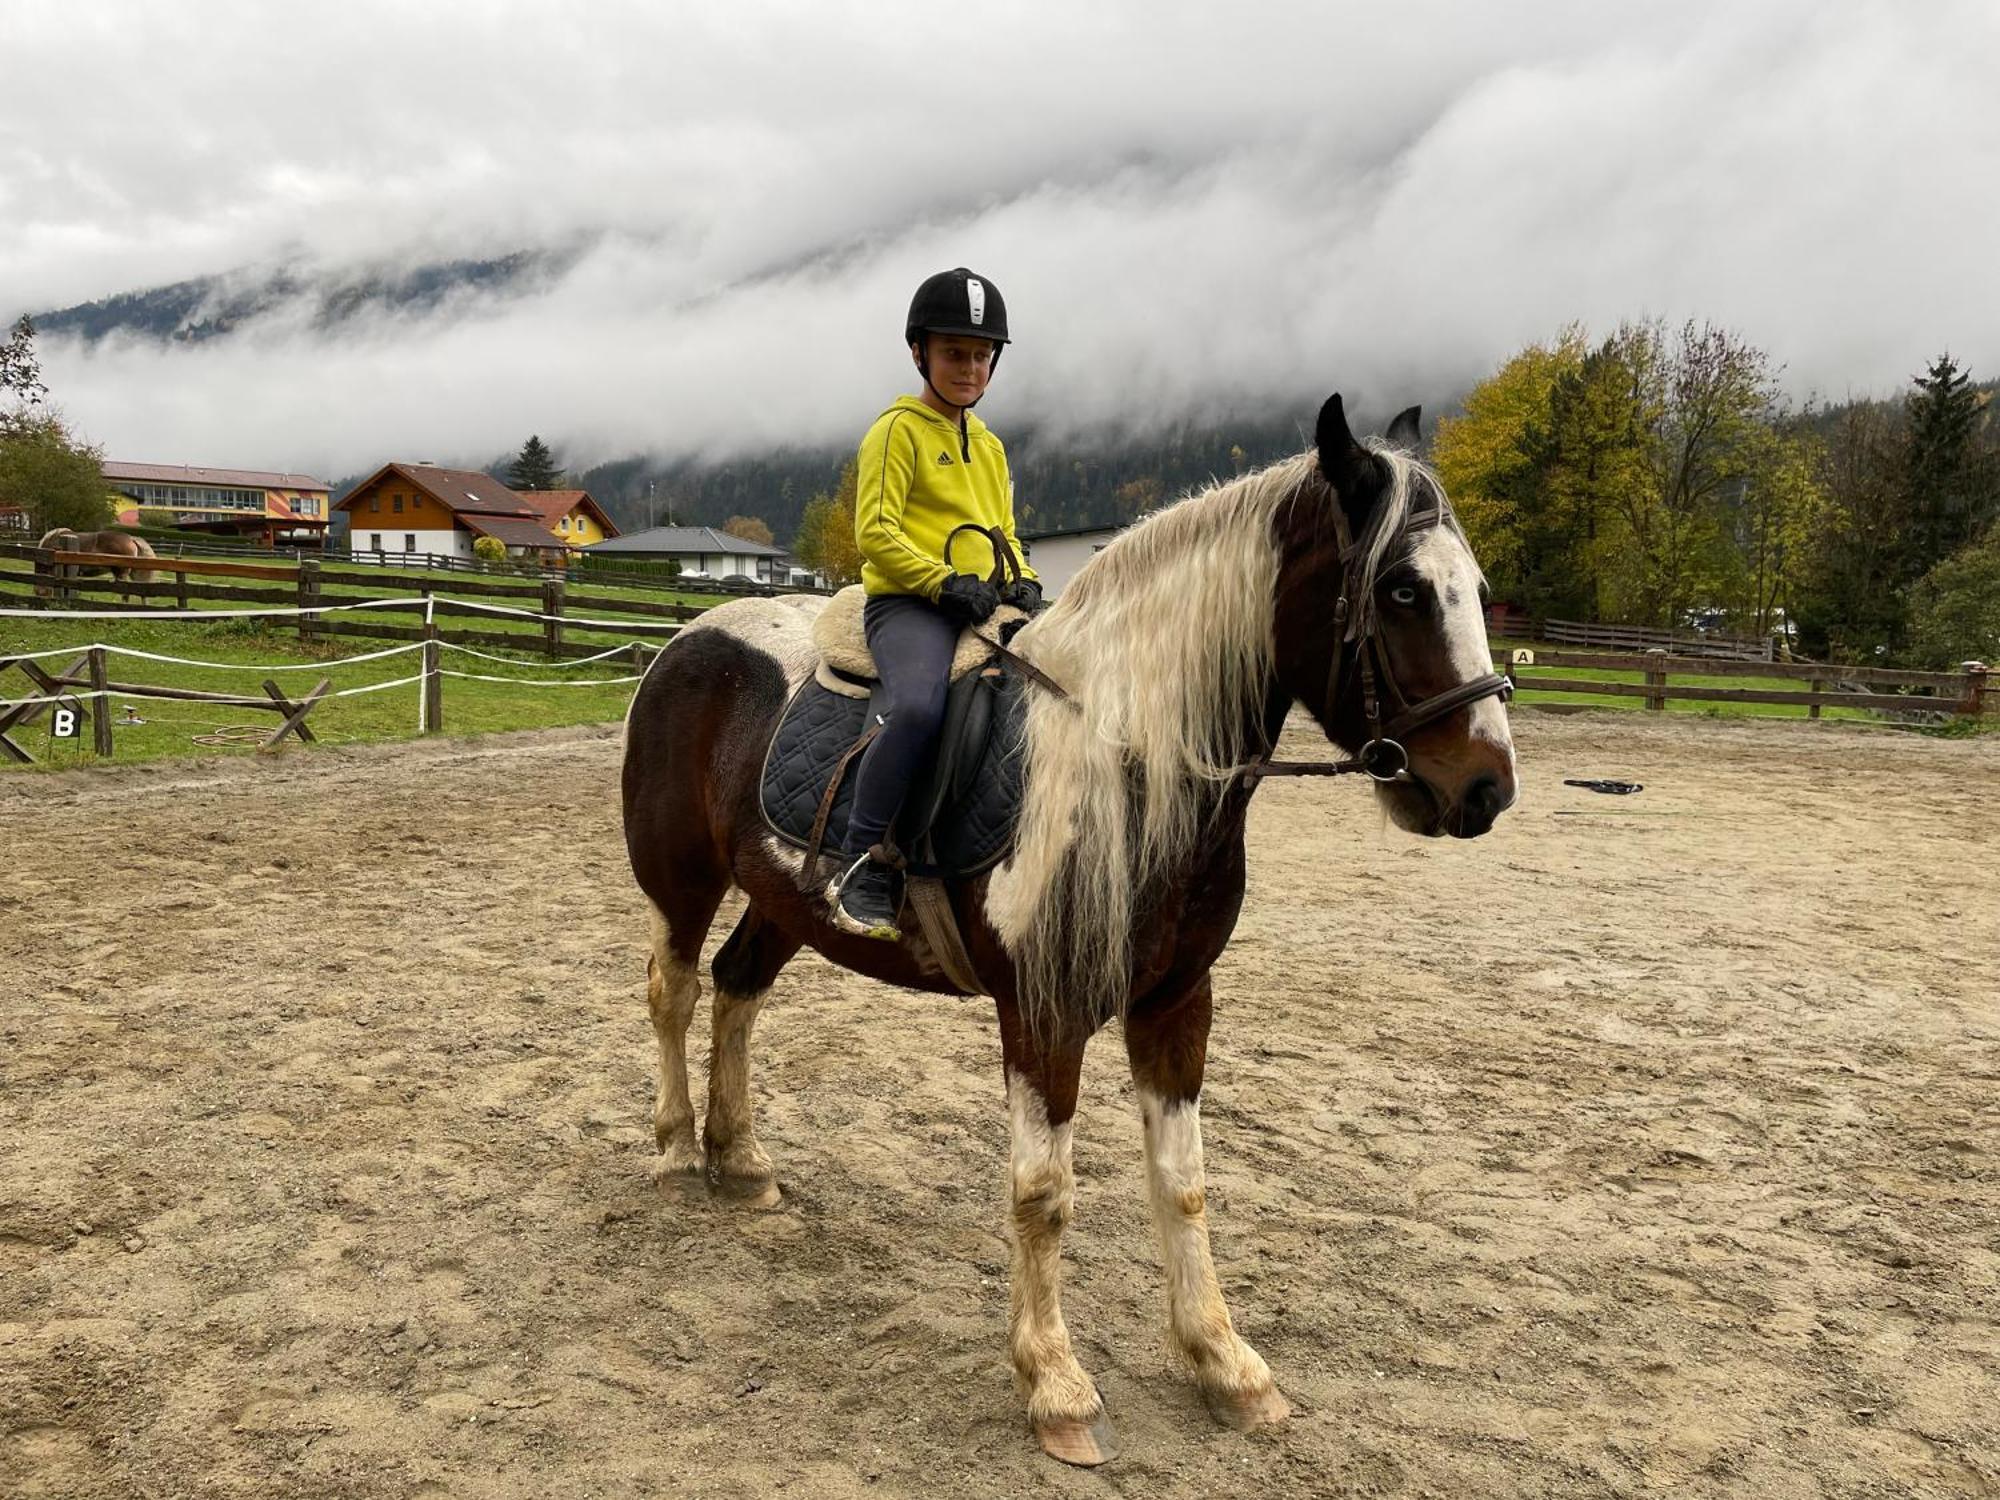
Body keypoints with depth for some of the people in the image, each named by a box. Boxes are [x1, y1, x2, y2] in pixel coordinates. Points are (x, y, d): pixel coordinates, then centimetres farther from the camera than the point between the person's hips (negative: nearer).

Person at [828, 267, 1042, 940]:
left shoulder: (990, 447, 22)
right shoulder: (897, 430, 0)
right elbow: (876, 532, -9)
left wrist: (1025, 582, 3)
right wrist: (946, 582, -20)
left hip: (983, 608, 7)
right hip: (906, 604, -7)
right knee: (919, 707, -36)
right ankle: (860, 868, -25)